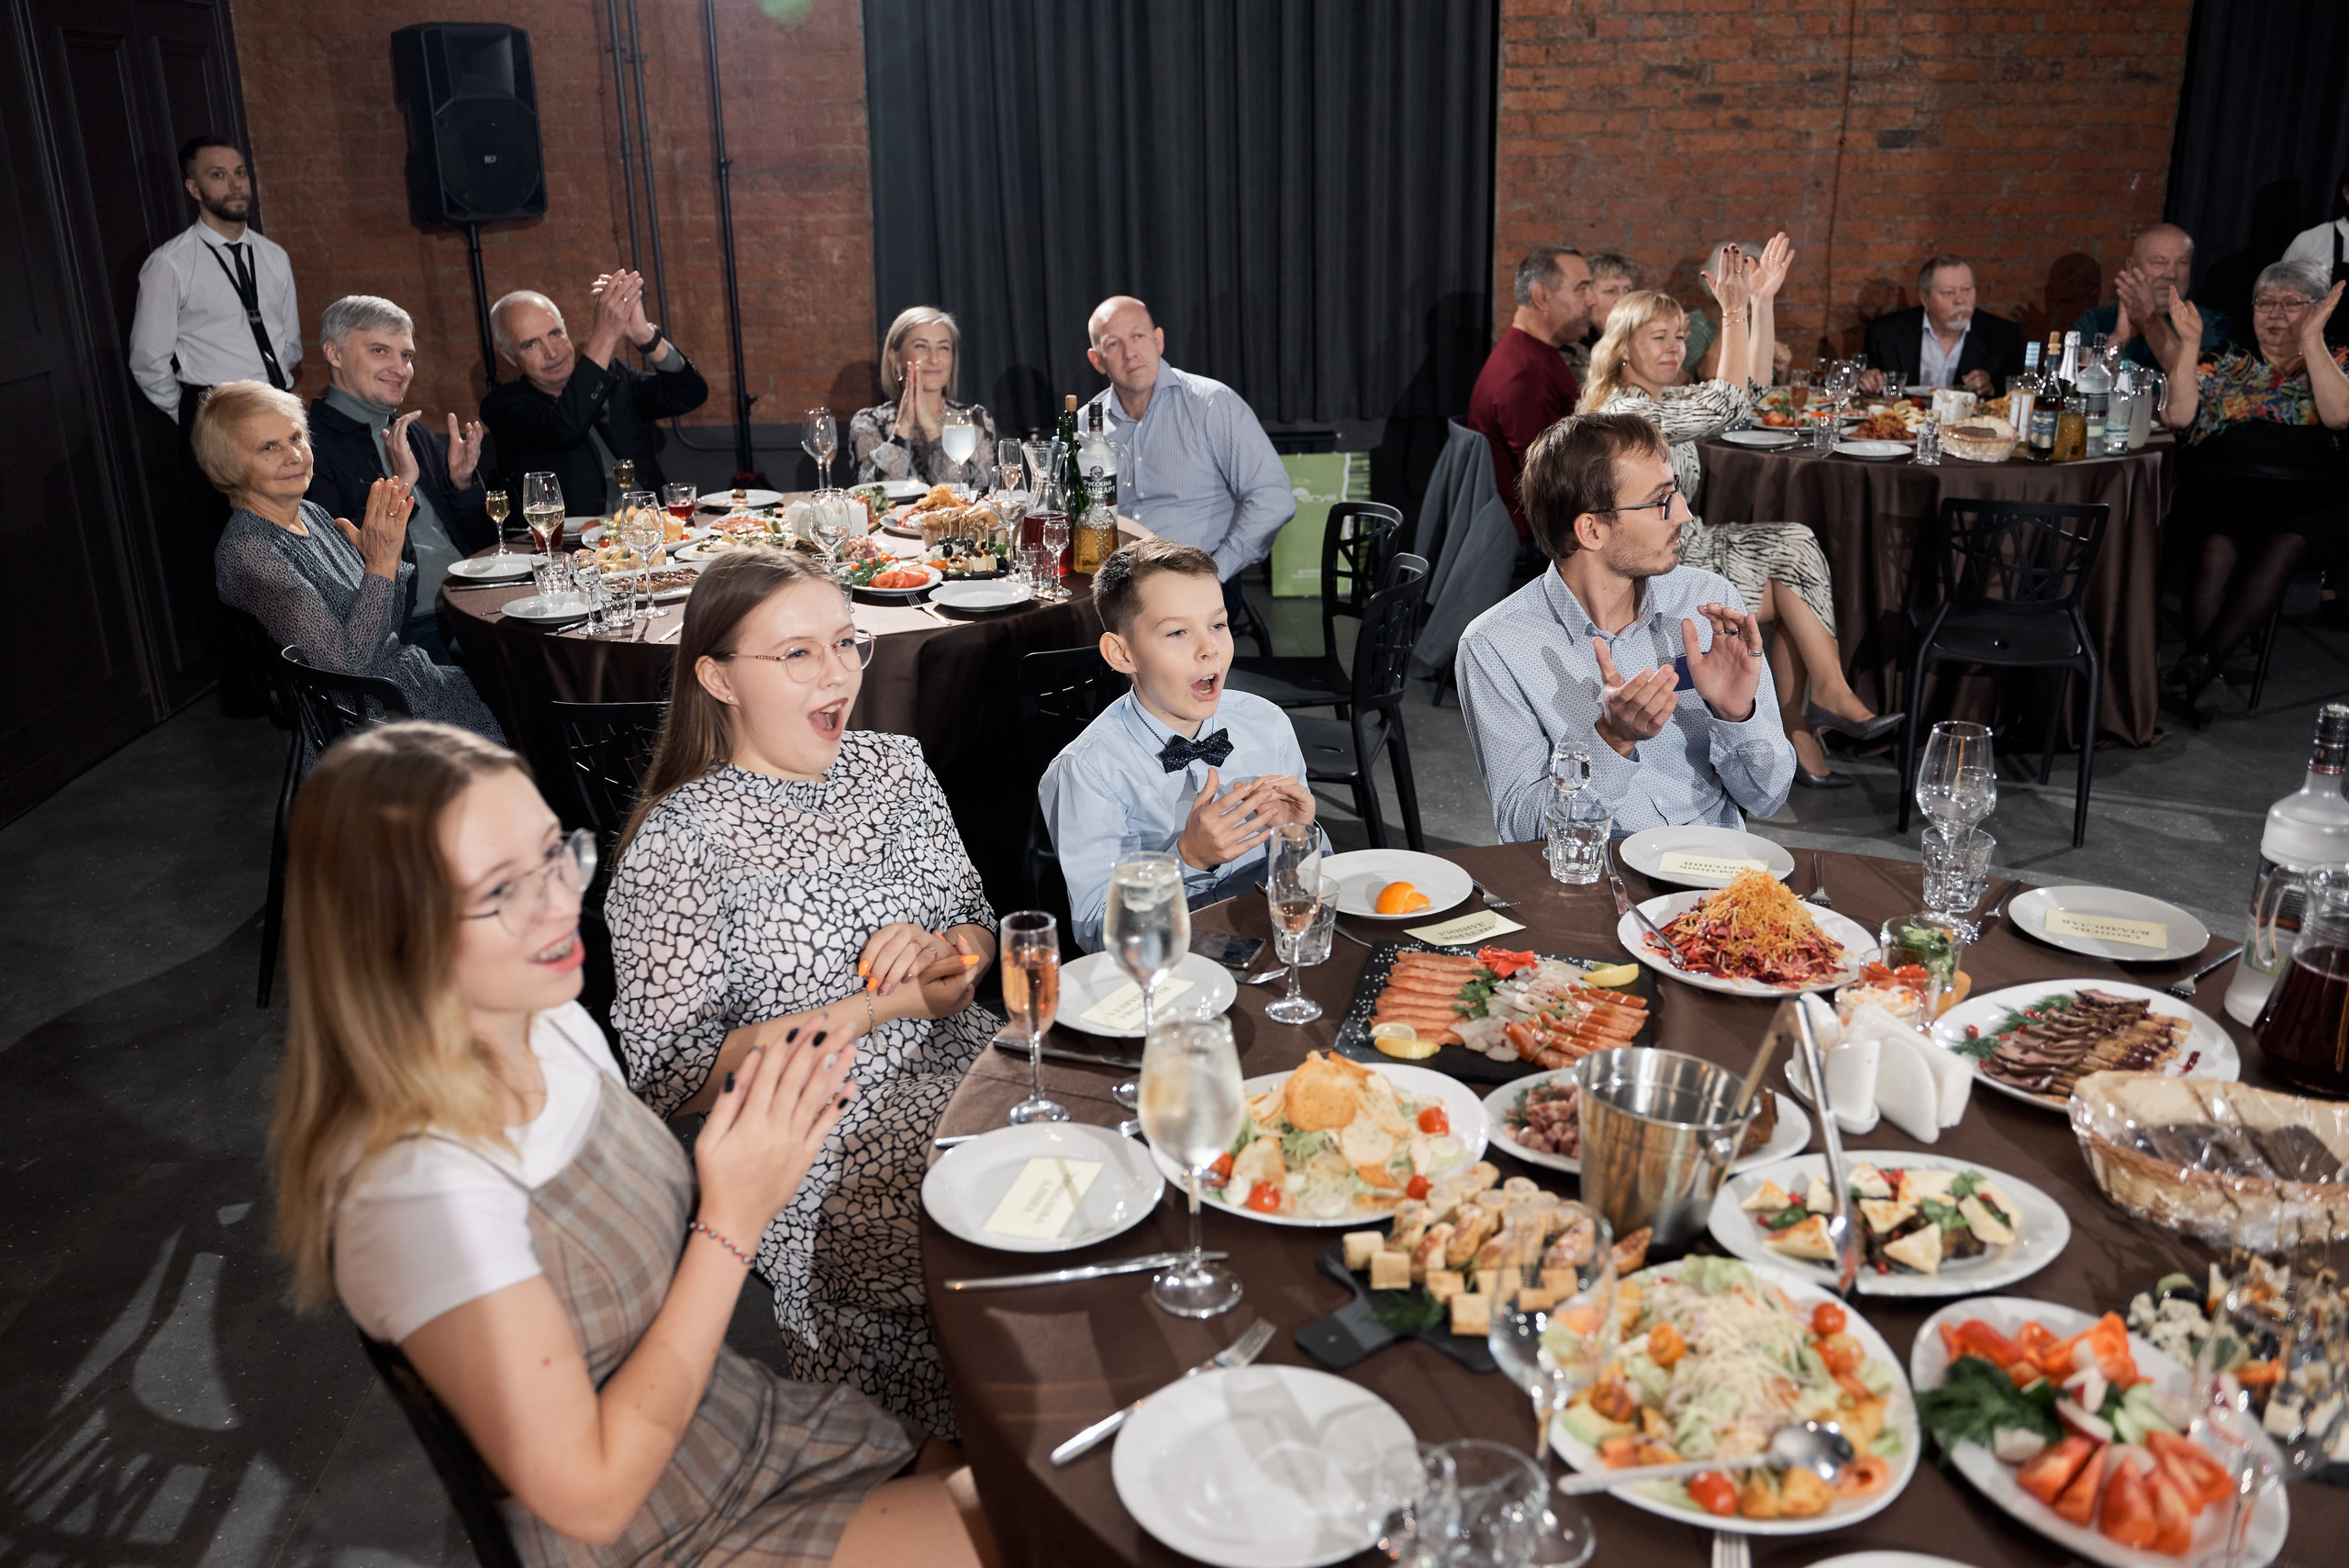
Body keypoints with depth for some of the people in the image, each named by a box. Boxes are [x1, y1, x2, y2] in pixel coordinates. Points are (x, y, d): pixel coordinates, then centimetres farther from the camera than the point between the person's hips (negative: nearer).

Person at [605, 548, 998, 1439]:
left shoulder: (891, 764, 10)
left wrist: (944, 947, -7)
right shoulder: (678, 840, -9)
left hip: (962, 1075, 6)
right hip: (821, 1155, -6)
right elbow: (674, 1074, -12)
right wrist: (889, 1004, -16)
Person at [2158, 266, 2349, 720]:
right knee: (2219, 548, -33)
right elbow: (2178, 415, 8)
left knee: (2282, 548, -35)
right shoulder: (2225, 365, 24)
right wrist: (2188, 343, 1)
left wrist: (2311, 340, -7)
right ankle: (2205, 679, -40)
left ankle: (2198, 662, -42)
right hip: (2222, 485, 1)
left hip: (2306, 494, -1)